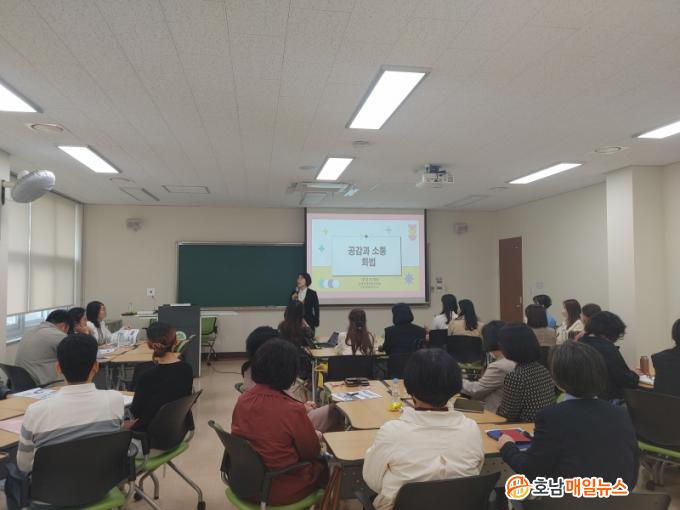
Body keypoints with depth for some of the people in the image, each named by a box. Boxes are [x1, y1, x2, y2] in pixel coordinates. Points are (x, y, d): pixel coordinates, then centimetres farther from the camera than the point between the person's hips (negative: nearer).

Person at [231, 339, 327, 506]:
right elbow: (312, 452, -12)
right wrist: (315, 437, 9)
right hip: (278, 490, -6)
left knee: (316, 460, 26)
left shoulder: (243, 399, -9)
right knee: (326, 465, 21)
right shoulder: (292, 410, -28)